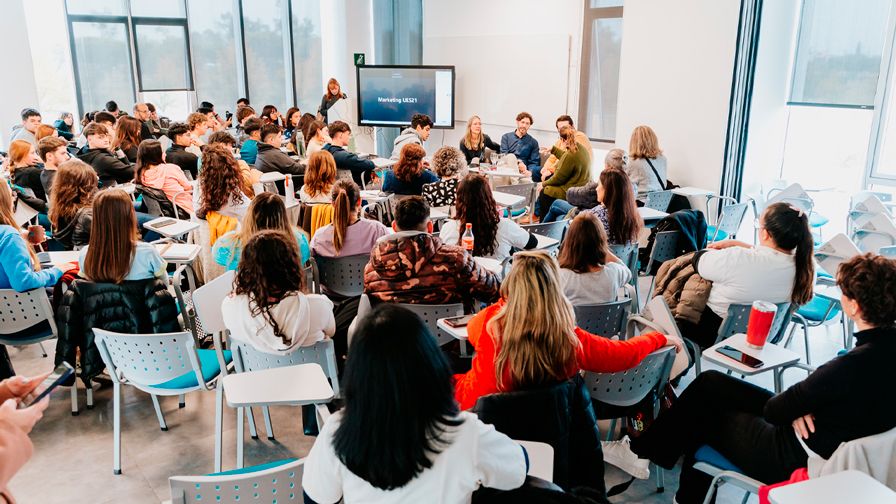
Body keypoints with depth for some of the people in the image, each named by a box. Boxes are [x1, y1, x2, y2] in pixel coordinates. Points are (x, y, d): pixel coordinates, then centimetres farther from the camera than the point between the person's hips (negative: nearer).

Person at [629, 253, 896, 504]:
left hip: (796, 459, -8)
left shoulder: (855, 364, -35)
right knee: (709, 382, 14)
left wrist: (795, 408, -1)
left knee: (703, 416, 14)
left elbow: (775, 410, -22)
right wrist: (799, 405, -10)